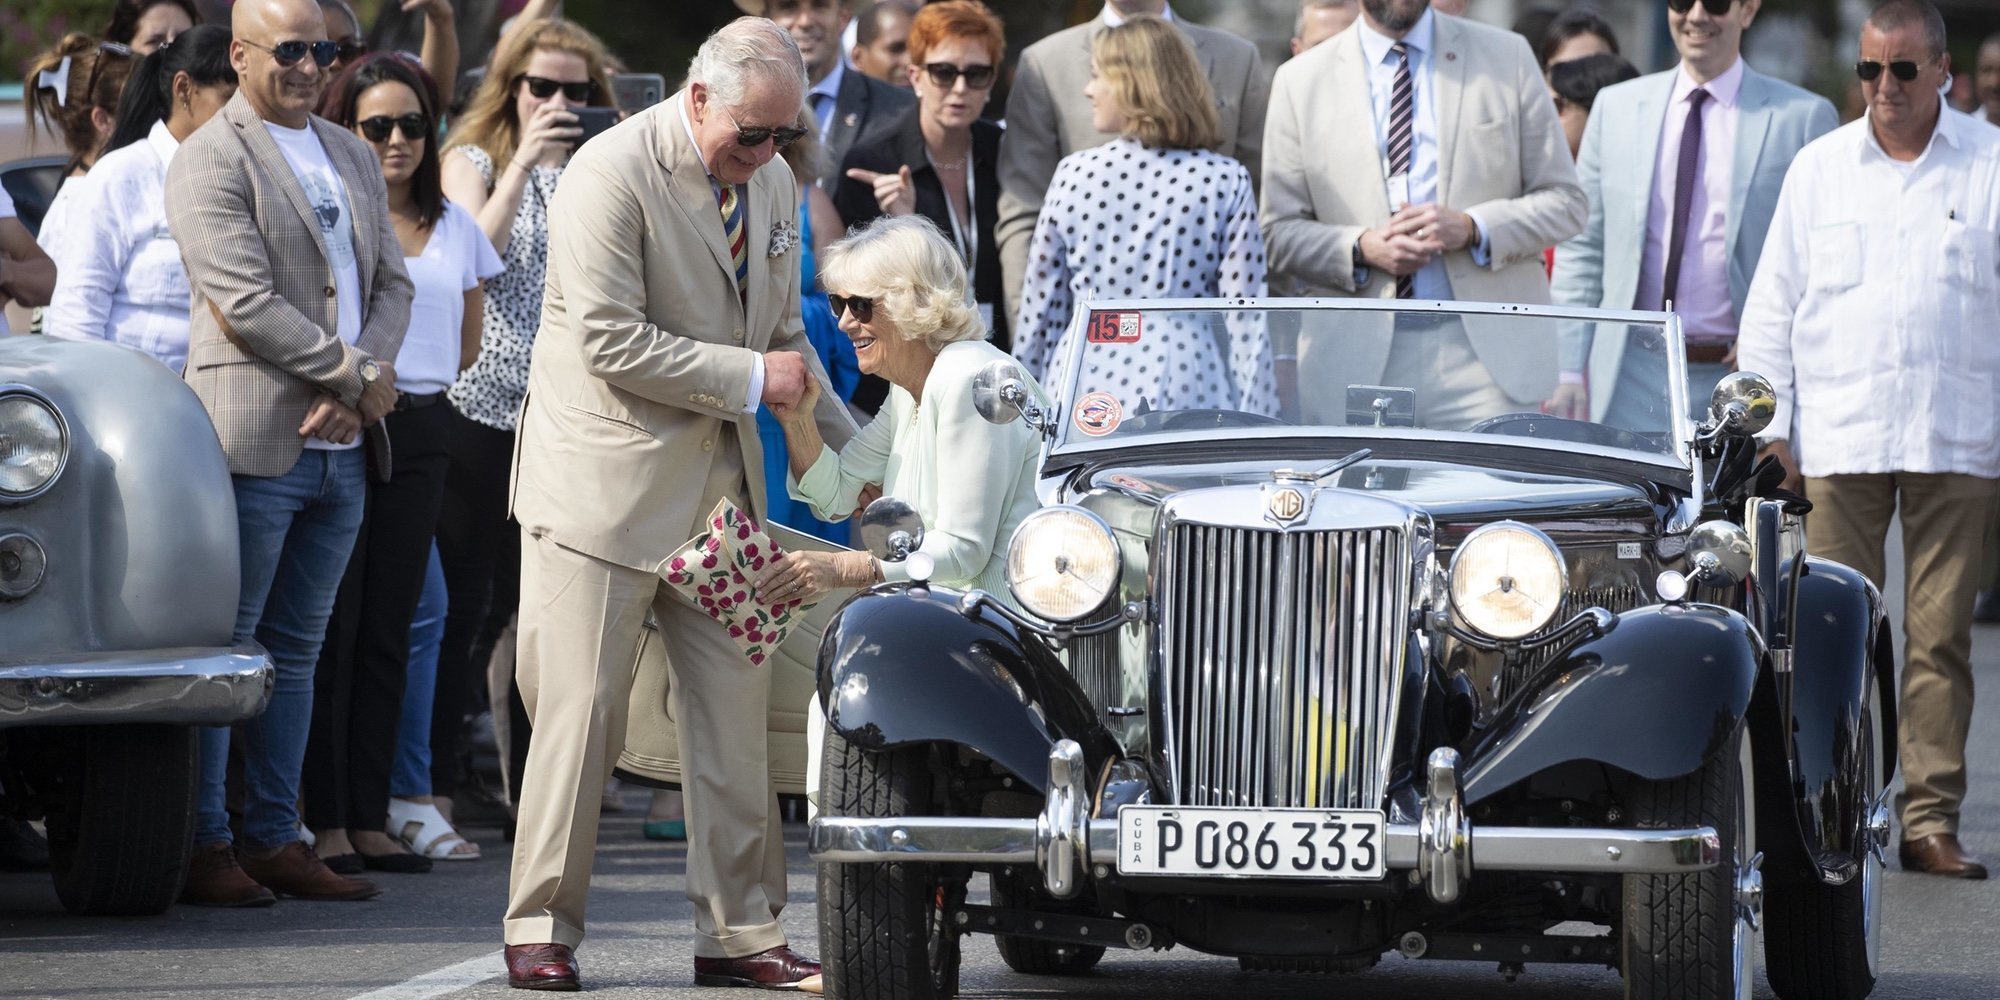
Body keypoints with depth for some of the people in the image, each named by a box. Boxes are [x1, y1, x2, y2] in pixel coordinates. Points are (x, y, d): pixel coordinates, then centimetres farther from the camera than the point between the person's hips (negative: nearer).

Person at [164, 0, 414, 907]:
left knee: (295, 647, 10)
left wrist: (362, 381, -5)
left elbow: (391, 283, 14)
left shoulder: (352, 157, 18)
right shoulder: (210, 161, -7)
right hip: (255, 441, -7)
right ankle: (202, 846, -1)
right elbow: (247, 305, -15)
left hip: (339, 447, 7)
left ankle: (273, 839, 13)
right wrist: (360, 380, -11)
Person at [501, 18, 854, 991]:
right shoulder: (612, 173, -15)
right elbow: (611, 343, -20)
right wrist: (752, 378, -16)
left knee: (735, 707, 6)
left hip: (718, 486, 7)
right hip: (606, 480, -7)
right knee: (582, 711, -5)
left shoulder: (772, 181, 8)